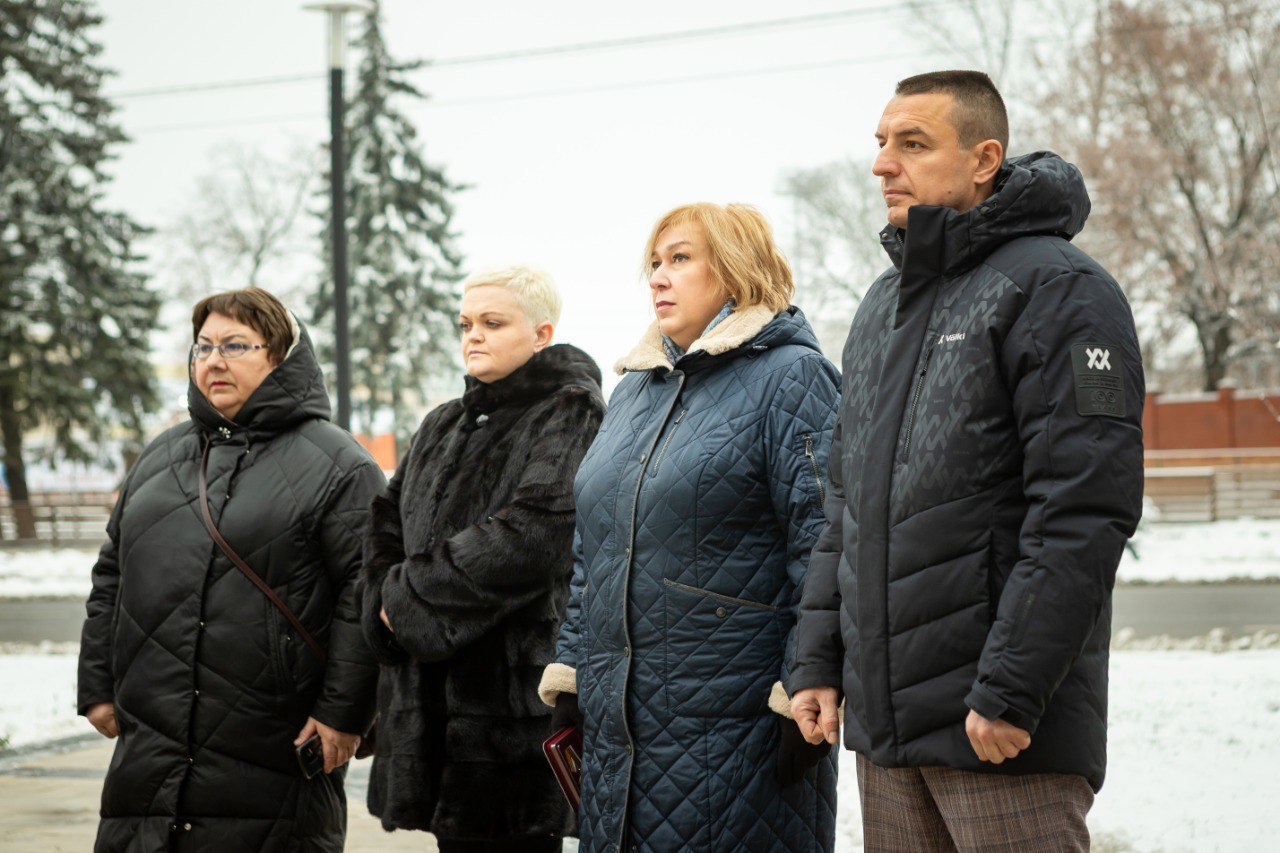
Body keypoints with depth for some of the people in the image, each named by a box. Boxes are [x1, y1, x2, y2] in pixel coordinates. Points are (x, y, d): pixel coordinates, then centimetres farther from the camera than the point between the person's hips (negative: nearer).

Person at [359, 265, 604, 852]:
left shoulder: (569, 417, -4)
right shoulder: (443, 428, 22)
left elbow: (529, 536, -17)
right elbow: (387, 528, 17)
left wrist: (410, 596, -11)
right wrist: (388, 599, -5)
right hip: (433, 694, 7)